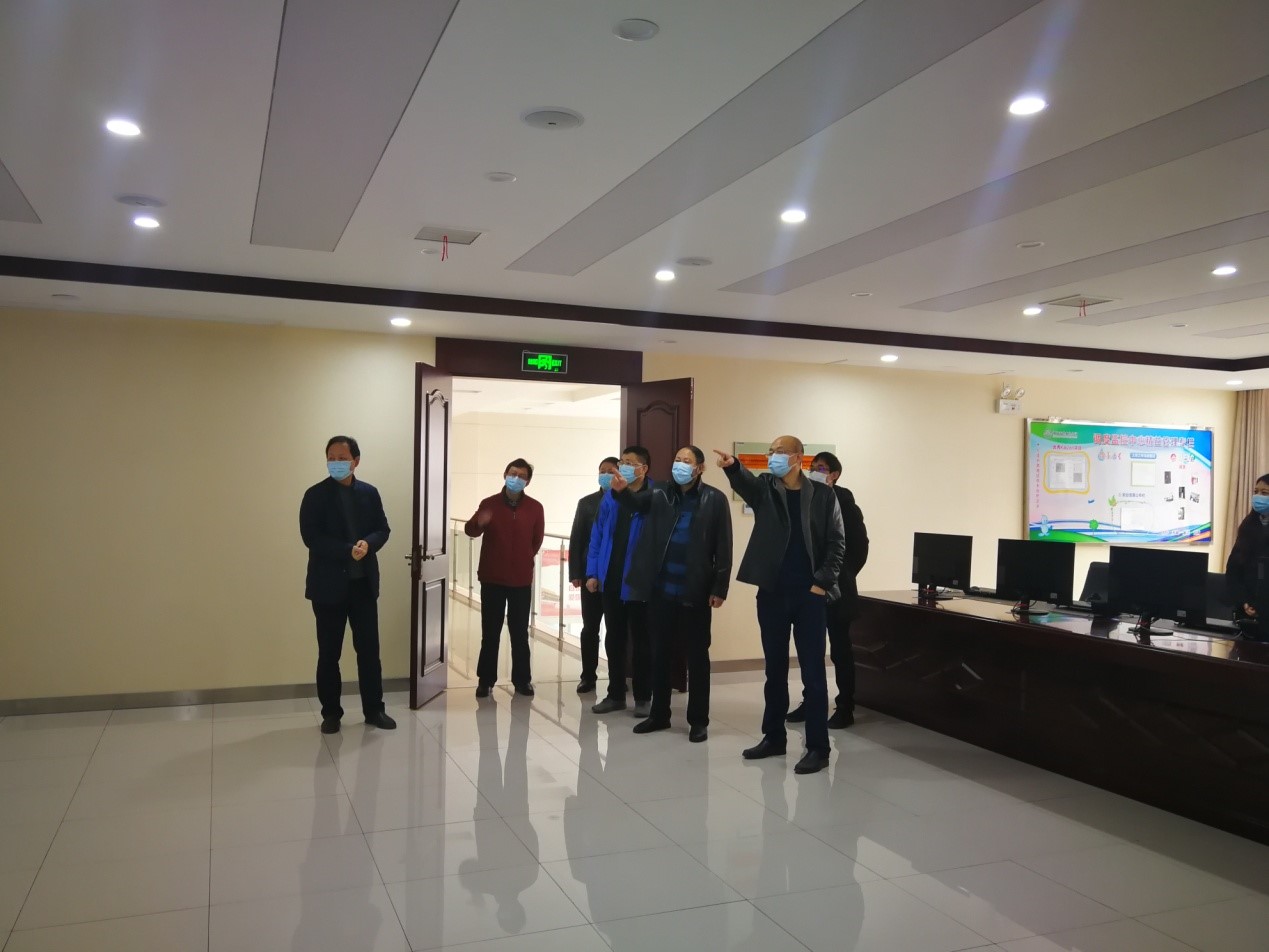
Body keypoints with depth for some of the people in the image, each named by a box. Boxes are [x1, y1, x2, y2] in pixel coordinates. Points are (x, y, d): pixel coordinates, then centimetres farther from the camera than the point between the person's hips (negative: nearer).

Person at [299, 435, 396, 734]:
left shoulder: (370, 493, 7)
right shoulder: (315, 495, -4)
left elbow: (382, 529, 5)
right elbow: (311, 537, -12)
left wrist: (368, 544, -16)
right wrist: (348, 550, -21)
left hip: (364, 582, 3)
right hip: (329, 584, -3)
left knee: (369, 649, 7)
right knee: (329, 652, 6)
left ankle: (374, 709, 18)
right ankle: (331, 713, 18)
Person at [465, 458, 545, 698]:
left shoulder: (535, 508, -1)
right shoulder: (489, 504, -3)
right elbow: (470, 530, -16)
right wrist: (479, 523, -36)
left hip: (521, 579, 0)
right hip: (492, 577, 0)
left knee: (520, 632, 8)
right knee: (490, 632, 6)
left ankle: (522, 680, 16)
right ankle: (485, 680, 14)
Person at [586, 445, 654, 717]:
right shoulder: (609, 496, 3)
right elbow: (597, 534, 5)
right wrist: (592, 572, 3)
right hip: (611, 580, 5)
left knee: (640, 640, 8)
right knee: (614, 639, 14)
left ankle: (643, 697, 20)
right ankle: (616, 694, 25)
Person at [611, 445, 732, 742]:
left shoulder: (715, 500, -4)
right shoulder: (661, 496, 8)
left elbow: (723, 548, -6)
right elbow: (636, 503, -7)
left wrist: (719, 588, -10)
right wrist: (621, 491, -29)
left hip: (695, 592, -4)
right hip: (661, 590, 4)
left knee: (697, 656, 6)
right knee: (660, 653, 12)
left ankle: (698, 720, 16)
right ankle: (659, 714, 25)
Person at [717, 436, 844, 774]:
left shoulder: (822, 495, 2)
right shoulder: (765, 489, 5)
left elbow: (836, 543, 1)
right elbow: (743, 481, -18)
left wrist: (823, 582, -8)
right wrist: (731, 465, -40)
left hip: (809, 595, -2)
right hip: (772, 594, 3)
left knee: (813, 672, 0)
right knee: (775, 669, 12)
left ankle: (818, 747, 7)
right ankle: (773, 737, 24)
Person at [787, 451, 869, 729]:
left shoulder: (846, 506, -5)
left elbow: (860, 546, -7)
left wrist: (842, 577, -8)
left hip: (836, 591, -5)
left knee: (840, 650, 2)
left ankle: (845, 709, 9)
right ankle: (810, 702, 22)